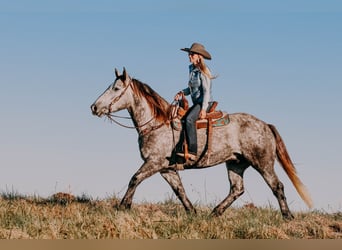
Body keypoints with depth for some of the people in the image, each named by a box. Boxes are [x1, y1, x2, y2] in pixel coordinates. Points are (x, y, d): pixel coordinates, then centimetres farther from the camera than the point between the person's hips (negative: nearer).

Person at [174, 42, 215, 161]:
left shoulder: (203, 72, -11)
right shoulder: (192, 69, 13)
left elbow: (206, 91, -15)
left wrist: (204, 109, -23)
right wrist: (182, 92, 3)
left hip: (204, 103, -9)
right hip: (196, 103, 9)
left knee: (189, 119, -30)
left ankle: (192, 152, -36)